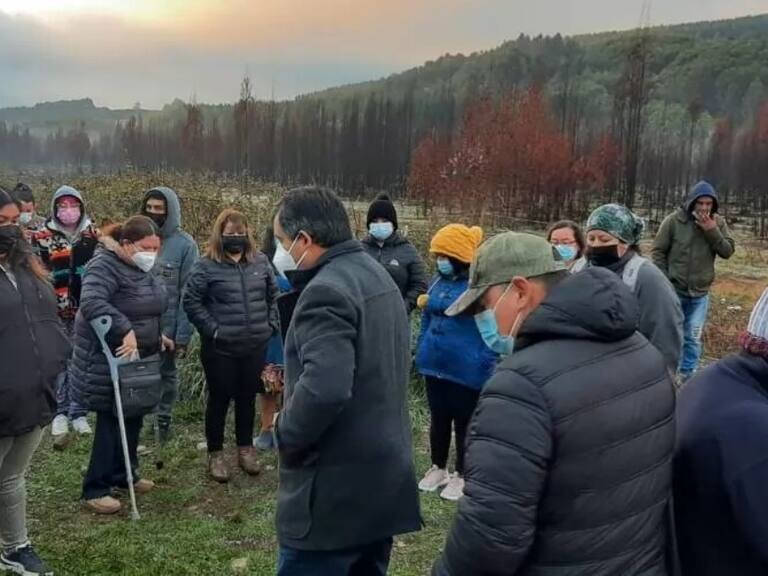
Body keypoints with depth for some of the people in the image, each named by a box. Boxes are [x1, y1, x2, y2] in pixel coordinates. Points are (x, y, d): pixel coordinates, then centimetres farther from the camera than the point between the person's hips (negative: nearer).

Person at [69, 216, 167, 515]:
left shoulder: (142, 269, 9)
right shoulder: (104, 266, -20)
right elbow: (92, 303, -36)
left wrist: (156, 335, 16)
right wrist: (126, 331, -41)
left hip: (138, 357, 9)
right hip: (108, 361, -9)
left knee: (133, 419, 15)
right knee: (111, 422, -4)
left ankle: (123, 474, 31)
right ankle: (95, 489, 8)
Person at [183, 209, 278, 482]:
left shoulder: (260, 262, 5)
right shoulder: (207, 266, -9)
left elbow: (273, 295, 15)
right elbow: (191, 301, -8)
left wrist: (272, 324, 7)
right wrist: (212, 330, -11)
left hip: (255, 346, 4)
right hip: (220, 348, -4)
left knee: (247, 398, 15)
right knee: (220, 399, 7)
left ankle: (245, 448, 31)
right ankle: (215, 454, 22)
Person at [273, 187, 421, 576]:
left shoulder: (327, 290, -20)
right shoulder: (378, 277, 12)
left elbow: (323, 388, -33)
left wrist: (286, 433, -15)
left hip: (333, 492, -10)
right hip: (384, 478, 10)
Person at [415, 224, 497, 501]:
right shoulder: (438, 281, 7)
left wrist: (486, 364, -16)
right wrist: (421, 350, 13)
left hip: (466, 370, -6)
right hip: (435, 365, 6)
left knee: (464, 423, 10)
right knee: (438, 419, 18)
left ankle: (461, 476, 26)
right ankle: (438, 468, 35)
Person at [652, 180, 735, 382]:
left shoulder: (718, 223, 0)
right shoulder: (674, 220, -9)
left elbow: (728, 251, -4)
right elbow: (658, 251, -5)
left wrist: (712, 231, -18)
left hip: (700, 293, 2)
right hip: (673, 290, -2)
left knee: (693, 337, 9)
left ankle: (688, 375, 20)